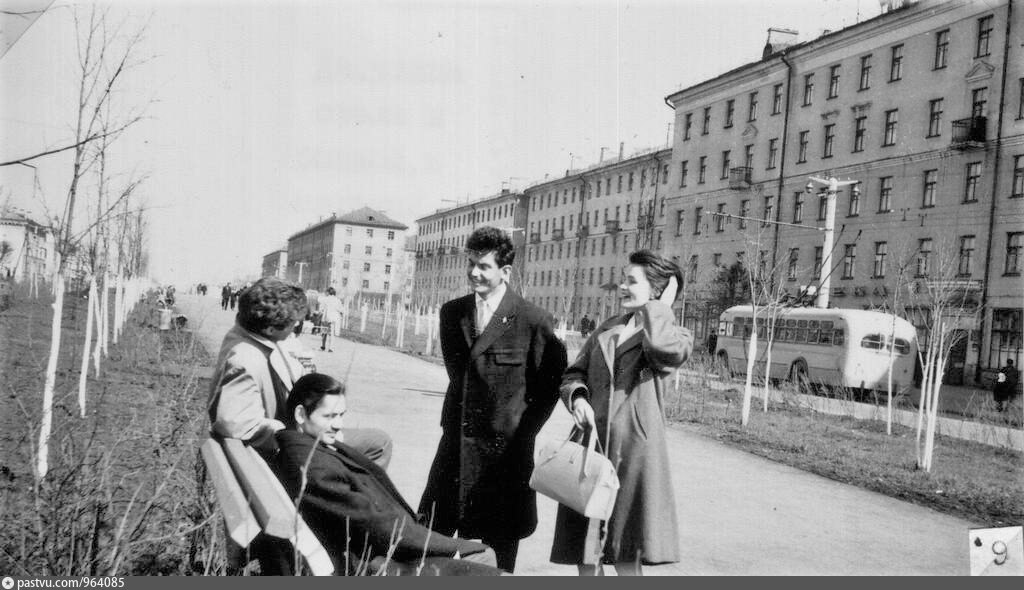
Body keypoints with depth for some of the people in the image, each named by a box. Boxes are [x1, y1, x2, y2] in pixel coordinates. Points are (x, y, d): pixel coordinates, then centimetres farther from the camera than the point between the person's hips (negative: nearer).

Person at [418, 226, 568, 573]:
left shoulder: (533, 321, -10)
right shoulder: (451, 313, 7)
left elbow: (550, 384, -2)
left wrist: (523, 434, -3)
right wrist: (455, 419, 14)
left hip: (505, 449, -5)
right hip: (455, 443, 5)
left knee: (497, 551, 7)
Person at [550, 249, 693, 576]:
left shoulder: (677, 336, -1)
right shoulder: (606, 329, 17)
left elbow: (664, 349, -25)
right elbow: (573, 374, 16)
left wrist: (661, 306, -9)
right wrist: (577, 398, -5)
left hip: (633, 450, -5)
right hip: (589, 445, 6)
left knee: (626, 557, 0)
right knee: (585, 554, 10)